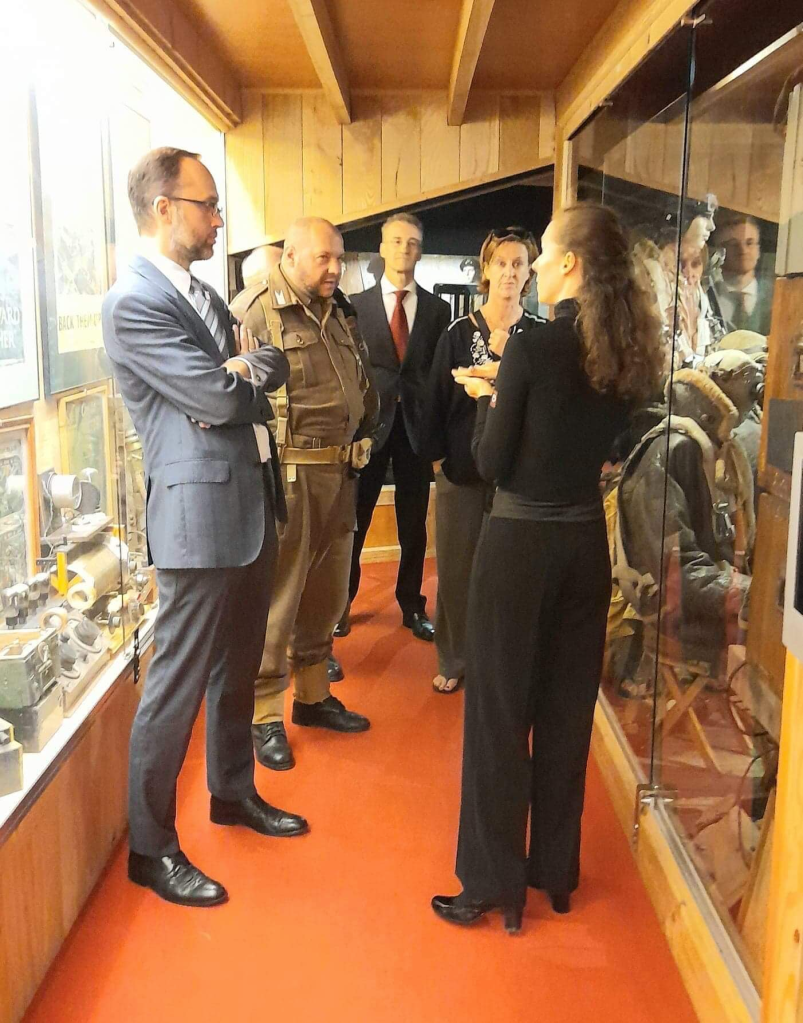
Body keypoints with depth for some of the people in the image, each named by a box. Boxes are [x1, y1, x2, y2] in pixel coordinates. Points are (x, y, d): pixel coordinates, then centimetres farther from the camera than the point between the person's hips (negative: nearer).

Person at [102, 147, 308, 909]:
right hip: (200, 512, -9)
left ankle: (233, 792, 39)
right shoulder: (132, 302, -14)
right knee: (178, 685, 1)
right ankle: (150, 847, 15)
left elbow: (271, 367, 11)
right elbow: (220, 398, -20)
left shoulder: (202, 293, 15)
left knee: (237, 668, 21)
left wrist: (243, 370, -8)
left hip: (252, 503, 9)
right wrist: (248, 375, -1)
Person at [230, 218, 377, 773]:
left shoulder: (334, 314, 17)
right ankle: (265, 716, 12)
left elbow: (358, 386, 24)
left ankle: (313, 696, 31)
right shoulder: (255, 310, -9)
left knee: (327, 592, 16)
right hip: (288, 473, -8)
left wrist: (358, 443, 12)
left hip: (340, 472, 8)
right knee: (278, 594, -1)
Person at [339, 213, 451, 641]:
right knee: (354, 520, 3)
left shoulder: (437, 309, 7)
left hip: (416, 425, 2)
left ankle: (412, 606, 22)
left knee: (414, 525, 9)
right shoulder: (356, 305, 3)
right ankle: (342, 603, 17)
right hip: (370, 424, -1)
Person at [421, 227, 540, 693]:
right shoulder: (458, 333, 4)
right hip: (462, 465, 1)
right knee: (456, 567, 6)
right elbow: (436, 399, 4)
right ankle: (455, 660, 21)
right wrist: (437, 454, -1)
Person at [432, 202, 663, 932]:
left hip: (522, 542, -6)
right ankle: (556, 871, 29)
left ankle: (495, 884, 16)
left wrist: (489, 397, 5)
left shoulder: (532, 347, -16)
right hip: (586, 542, 6)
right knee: (568, 708, 15)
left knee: (499, 713, 5)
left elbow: (491, 465, -11)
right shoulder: (626, 351, 2)